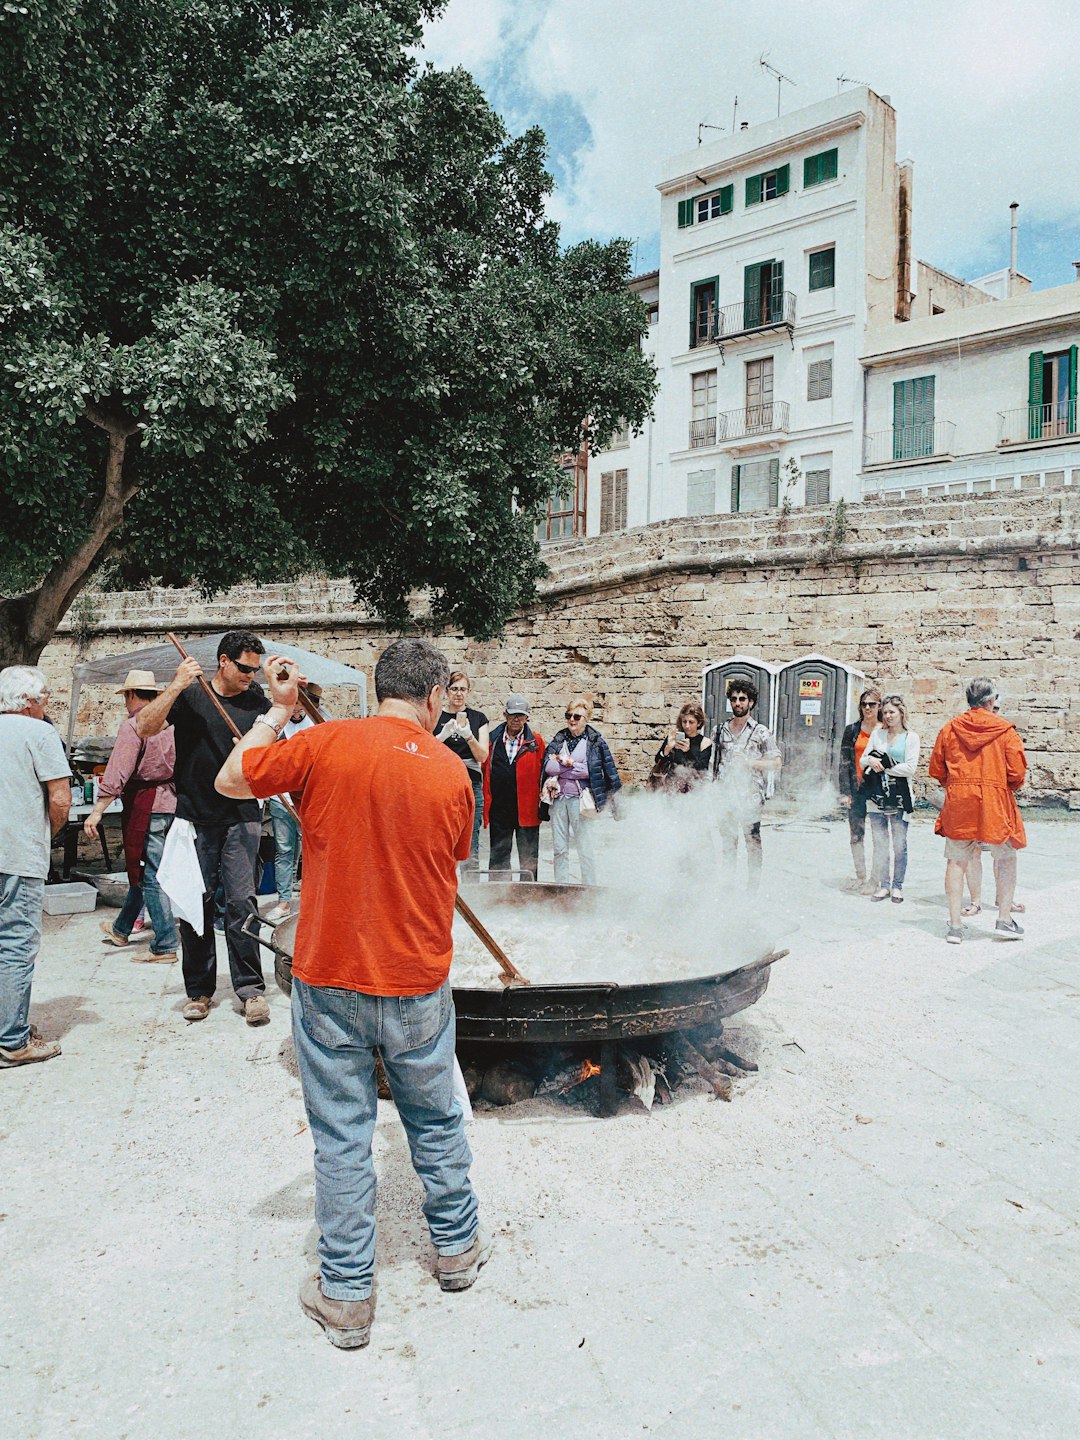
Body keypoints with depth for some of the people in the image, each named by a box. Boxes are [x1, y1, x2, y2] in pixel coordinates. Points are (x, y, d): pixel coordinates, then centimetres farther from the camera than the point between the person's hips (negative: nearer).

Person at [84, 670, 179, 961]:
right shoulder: (170, 723, 9)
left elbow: (117, 773, -20)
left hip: (145, 805, -8)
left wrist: (97, 811, -21)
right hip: (170, 803, 8)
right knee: (142, 869, 21)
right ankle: (121, 928, 38)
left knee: (149, 876, -3)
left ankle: (164, 947, 0)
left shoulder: (133, 726, -12)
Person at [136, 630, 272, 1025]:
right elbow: (144, 727, -10)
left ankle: (251, 989, 3)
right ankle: (199, 990, 18)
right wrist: (175, 686, -17)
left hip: (241, 818, 0)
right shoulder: (188, 697, 1)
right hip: (195, 817, 0)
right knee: (195, 903, 5)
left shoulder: (258, 703, 6)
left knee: (241, 902, -6)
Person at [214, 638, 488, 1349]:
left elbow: (230, 780, 0)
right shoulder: (451, 772, -6)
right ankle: (458, 1244, 40)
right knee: (435, 1121, 21)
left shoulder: (326, 745, -12)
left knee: (342, 1136, 11)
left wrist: (279, 710, 11)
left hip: (329, 981, -1)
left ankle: (346, 1296, 24)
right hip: (419, 986, 1)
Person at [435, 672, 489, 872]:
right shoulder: (435, 717, 8)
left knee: (470, 847, -2)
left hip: (471, 784, 0)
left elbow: (483, 756, 3)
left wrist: (467, 734, -13)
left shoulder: (478, 718, 10)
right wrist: (443, 735, -16)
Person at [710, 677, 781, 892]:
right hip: (726, 795, 4)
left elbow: (776, 763, -1)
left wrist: (749, 762, -12)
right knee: (727, 841, 10)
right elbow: (713, 762, 16)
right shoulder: (720, 730, 10)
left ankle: (753, 886, 7)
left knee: (753, 841, -1)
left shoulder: (761, 732, 0)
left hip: (751, 796, -3)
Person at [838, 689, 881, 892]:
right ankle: (861, 877, 16)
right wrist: (845, 791, -2)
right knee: (856, 835, 6)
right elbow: (844, 762, 4)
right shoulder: (852, 730, 6)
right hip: (857, 789, 2)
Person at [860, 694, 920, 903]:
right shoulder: (877, 733, 12)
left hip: (899, 797, -3)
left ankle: (897, 886, 11)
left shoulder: (911, 737, 3)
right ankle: (882, 884, 12)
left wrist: (884, 766, -9)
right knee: (879, 843, 4)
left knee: (899, 844, 0)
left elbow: (910, 768, -7)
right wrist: (871, 760, -11)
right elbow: (863, 760, 11)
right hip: (876, 795, 3)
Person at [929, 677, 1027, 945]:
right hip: (995, 802, -2)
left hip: (958, 803, 2)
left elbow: (936, 770, 7)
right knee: (1006, 859, 15)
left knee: (956, 861, 7)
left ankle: (955, 925, 7)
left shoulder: (949, 728, 5)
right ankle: (1004, 920, 15)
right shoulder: (1005, 729, -2)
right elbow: (1017, 772, -5)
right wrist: (1008, 789, 15)